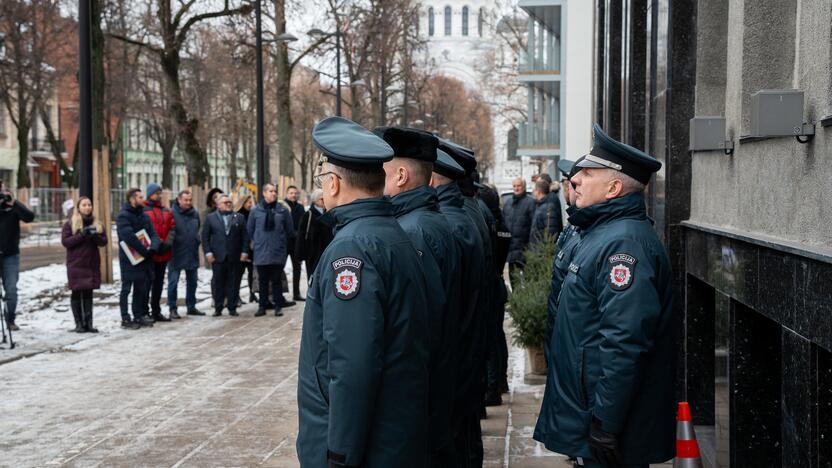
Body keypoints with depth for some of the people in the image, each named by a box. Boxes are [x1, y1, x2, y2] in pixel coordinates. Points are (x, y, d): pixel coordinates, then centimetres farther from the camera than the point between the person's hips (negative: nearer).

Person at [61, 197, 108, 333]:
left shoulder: (97, 224, 12)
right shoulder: (70, 224, 2)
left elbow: (104, 241, 7)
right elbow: (65, 241, -7)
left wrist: (95, 236, -13)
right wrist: (81, 235, -18)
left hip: (92, 264, 3)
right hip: (76, 264, -3)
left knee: (88, 293, 4)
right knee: (77, 293, 0)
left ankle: (88, 323, 6)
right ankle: (78, 323, 5)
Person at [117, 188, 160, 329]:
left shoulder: (144, 215, 12)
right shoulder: (123, 216, -12)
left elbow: (153, 234, 5)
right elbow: (129, 237, -23)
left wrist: (153, 247, -15)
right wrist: (144, 251, -21)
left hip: (144, 259, 7)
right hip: (129, 258, -7)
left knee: (141, 288, 12)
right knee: (127, 289, 1)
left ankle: (139, 316, 21)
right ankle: (125, 319, 5)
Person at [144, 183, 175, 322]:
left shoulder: (166, 211, 14)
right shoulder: (143, 210, -6)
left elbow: (172, 228, 8)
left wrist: (168, 243, -10)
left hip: (163, 253, 7)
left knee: (159, 283, 13)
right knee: (148, 282, -4)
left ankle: (156, 312, 22)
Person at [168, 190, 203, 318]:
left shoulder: (195, 214, 7)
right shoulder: (172, 213, -11)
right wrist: (170, 242, -16)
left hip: (192, 254, 6)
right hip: (176, 254, -6)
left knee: (192, 282, 13)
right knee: (173, 282, -1)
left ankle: (191, 307, 24)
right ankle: (172, 309, 5)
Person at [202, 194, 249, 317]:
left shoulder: (239, 218, 10)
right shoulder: (211, 218, 7)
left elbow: (245, 236, 7)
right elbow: (205, 237, 4)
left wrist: (244, 252, -2)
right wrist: (208, 252, -6)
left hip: (234, 256, 1)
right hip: (218, 256, -1)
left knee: (233, 283, 4)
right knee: (218, 283, 2)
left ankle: (232, 308, 10)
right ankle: (218, 308, 9)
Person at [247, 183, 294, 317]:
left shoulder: (283, 210, -2)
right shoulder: (256, 210, -1)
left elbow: (289, 230, 7)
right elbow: (250, 229, 11)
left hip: (278, 252, -1)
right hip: (261, 252, 1)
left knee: (276, 280, 5)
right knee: (263, 280, 8)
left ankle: (278, 306, 11)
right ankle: (263, 306, 15)